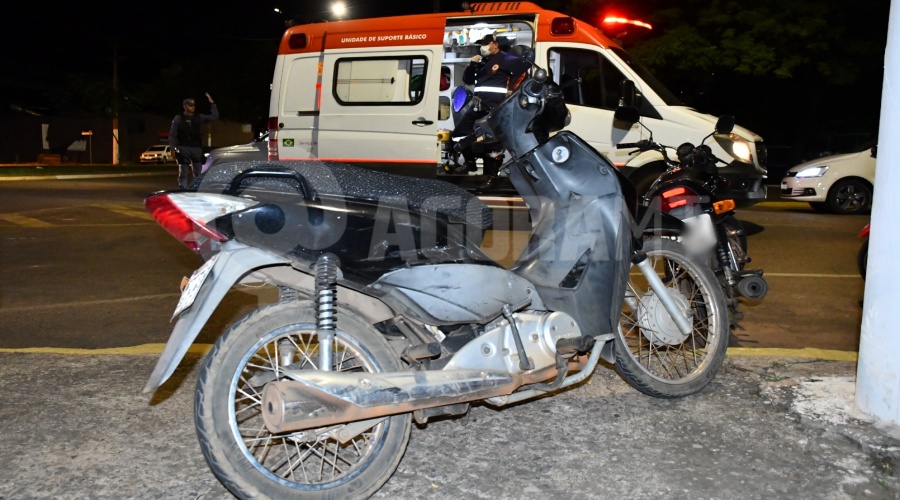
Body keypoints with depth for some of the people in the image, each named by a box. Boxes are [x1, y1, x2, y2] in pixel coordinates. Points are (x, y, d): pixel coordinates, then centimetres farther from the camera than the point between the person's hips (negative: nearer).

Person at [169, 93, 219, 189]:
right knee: (183, 173, -1)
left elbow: (214, 116, 9)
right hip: (183, 149, -3)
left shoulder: (199, 118, 11)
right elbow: (172, 135, 1)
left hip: (197, 149, 3)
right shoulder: (178, 118, 3)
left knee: (198, 173, 5)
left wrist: (211, 102, 1)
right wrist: (174, 148, -9)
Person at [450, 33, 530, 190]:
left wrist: (511, 89, -12)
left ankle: (492, 176, -2)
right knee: (458, 133, 8)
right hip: (478, 105, 8)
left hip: (495, 107, -8)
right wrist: (471, 65, 4)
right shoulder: (482, 61, 21)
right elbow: (467, 81, 22)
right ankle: (470, 162, 26)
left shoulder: (506, 59, -3)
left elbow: (525, 68, -11)